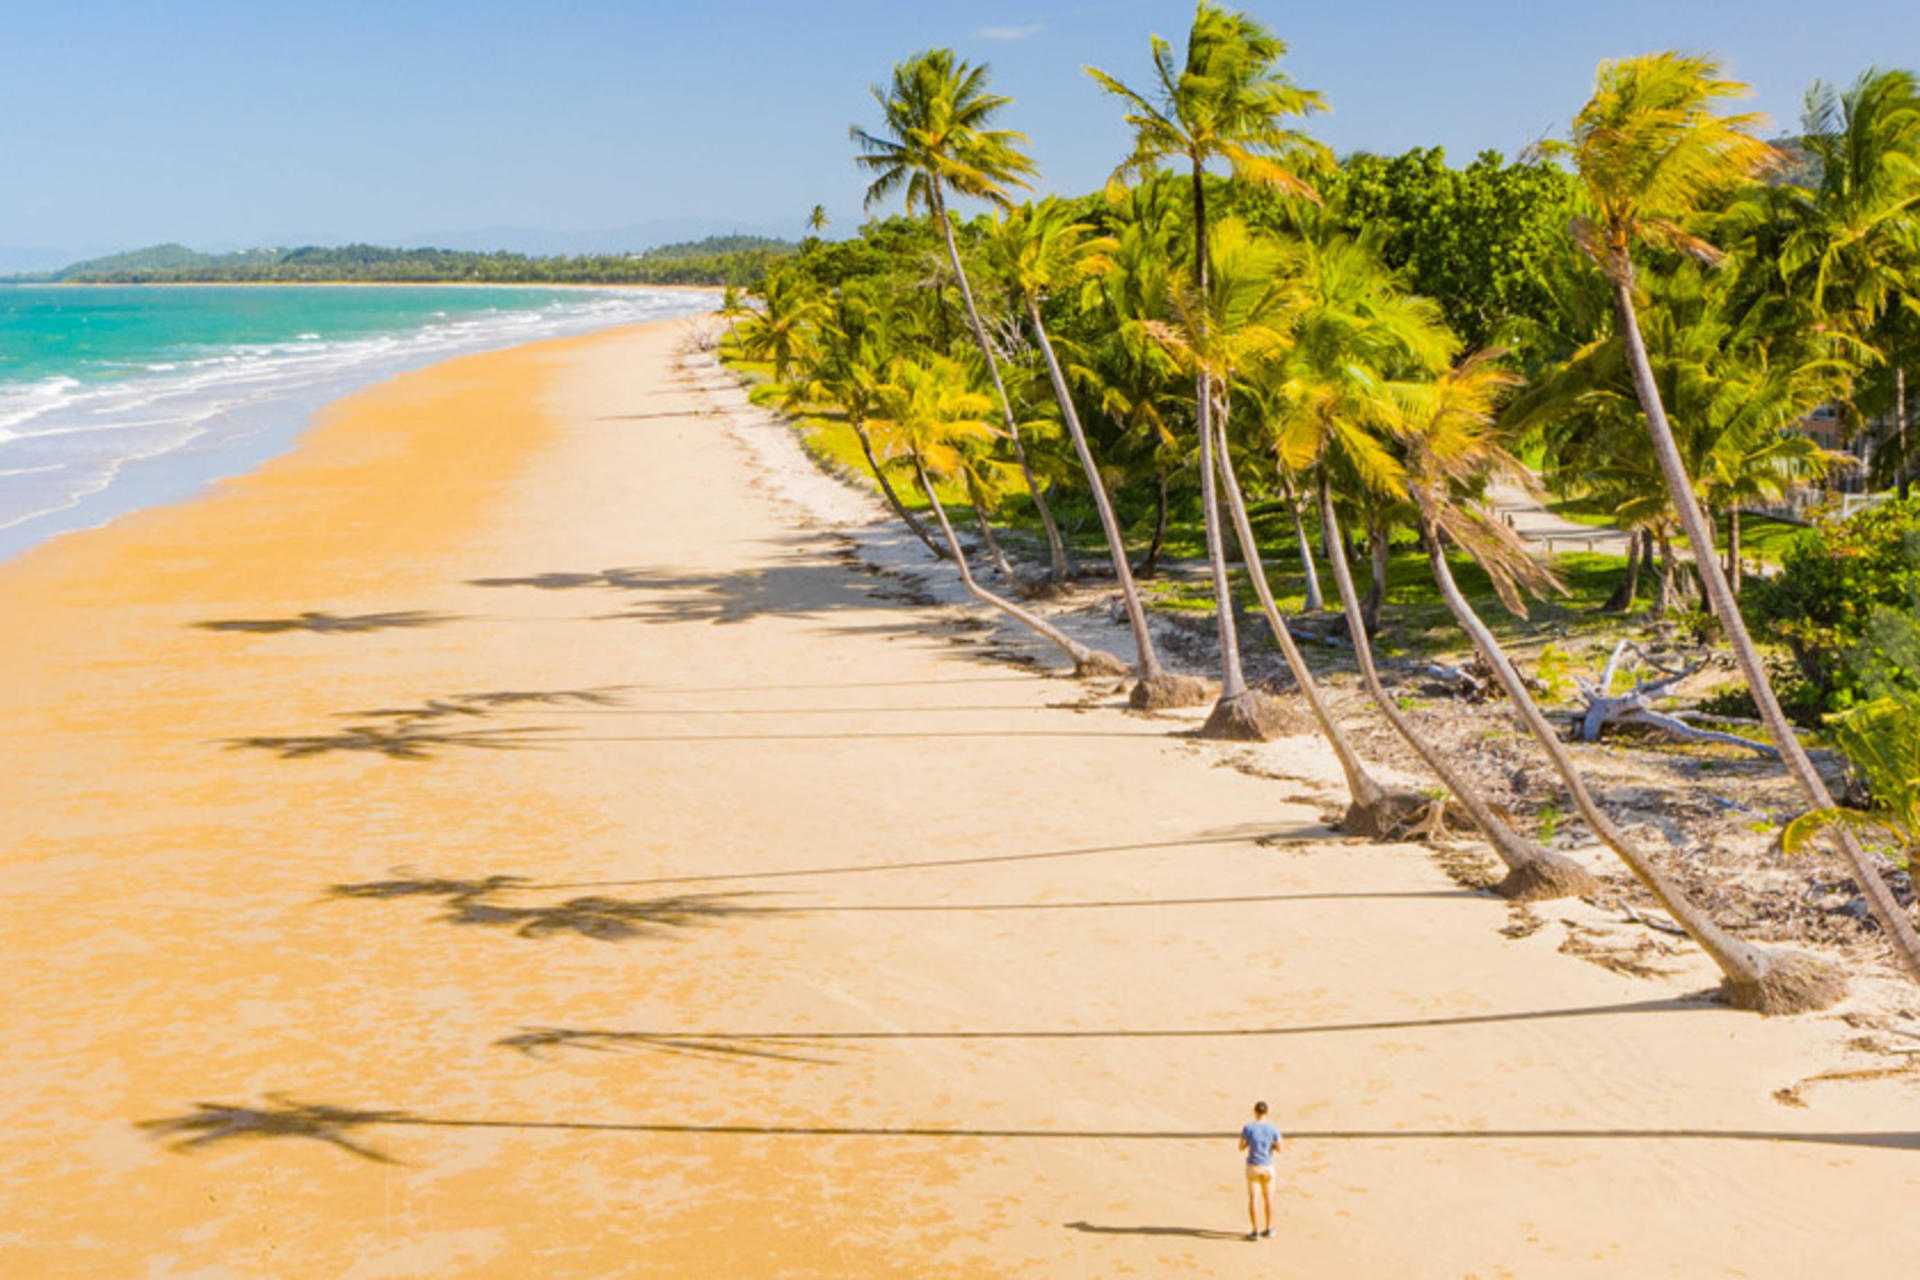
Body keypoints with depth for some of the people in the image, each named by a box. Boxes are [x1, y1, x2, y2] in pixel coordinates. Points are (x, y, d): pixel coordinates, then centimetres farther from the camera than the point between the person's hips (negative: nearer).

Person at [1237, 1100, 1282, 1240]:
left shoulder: (1248, 1128, -11)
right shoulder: (1273, 1129, -7)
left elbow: (1241, 1147, -5)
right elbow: (1279, 1148, -4)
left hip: (1253, 1166, -2)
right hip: (1268, 1166, 2)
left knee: (1252, 1198, 3)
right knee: (1268, 1197, 16)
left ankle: (1255, 1231, 1)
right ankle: (1269, 1229, 24)